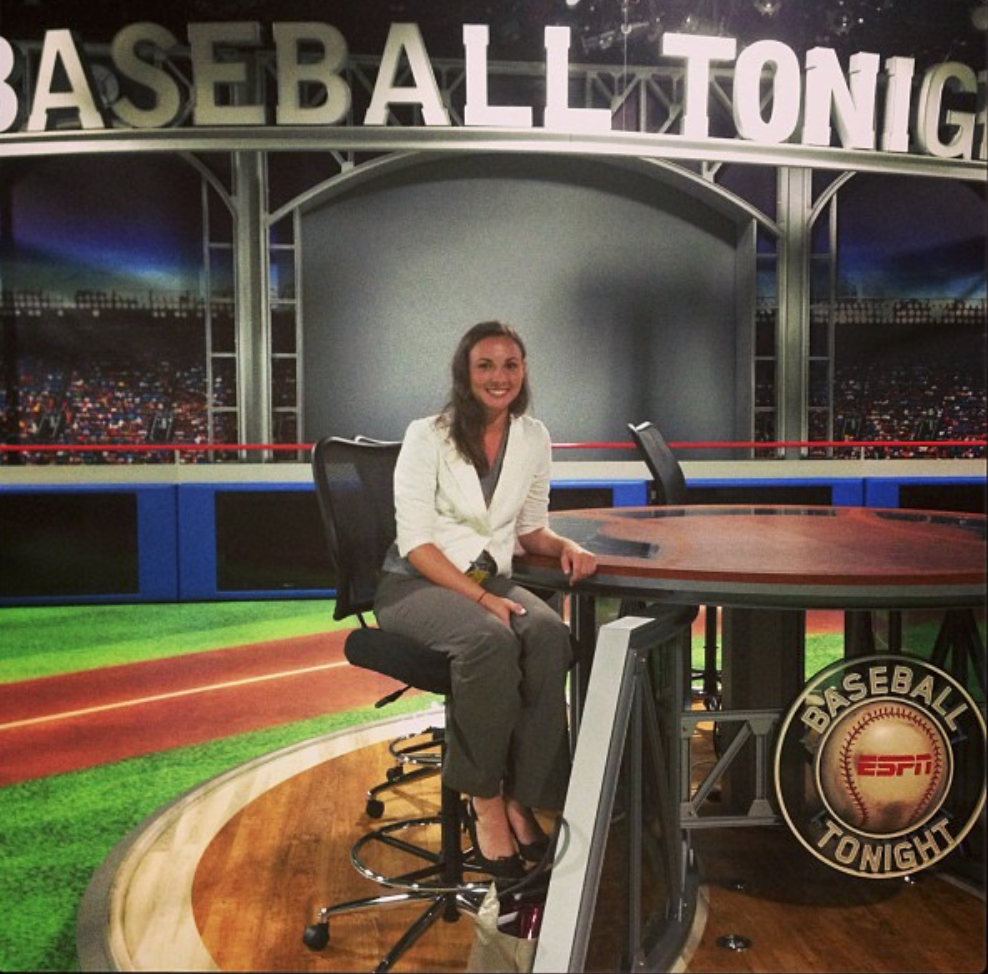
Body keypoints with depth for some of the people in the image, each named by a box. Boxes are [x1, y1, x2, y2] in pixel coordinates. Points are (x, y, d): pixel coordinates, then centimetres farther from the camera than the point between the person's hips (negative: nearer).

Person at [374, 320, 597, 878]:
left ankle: (520, 799, -19)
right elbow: (416, 542, -12)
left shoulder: (534, 438, 7)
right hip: (417, 584, -4)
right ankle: (484, 797, -18)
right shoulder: (428, 437, -7)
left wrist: (566, 546, -5)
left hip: (492, 580, 5)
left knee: (551, 637, -29)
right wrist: (480, 597, -23)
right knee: (490, 641, -36)